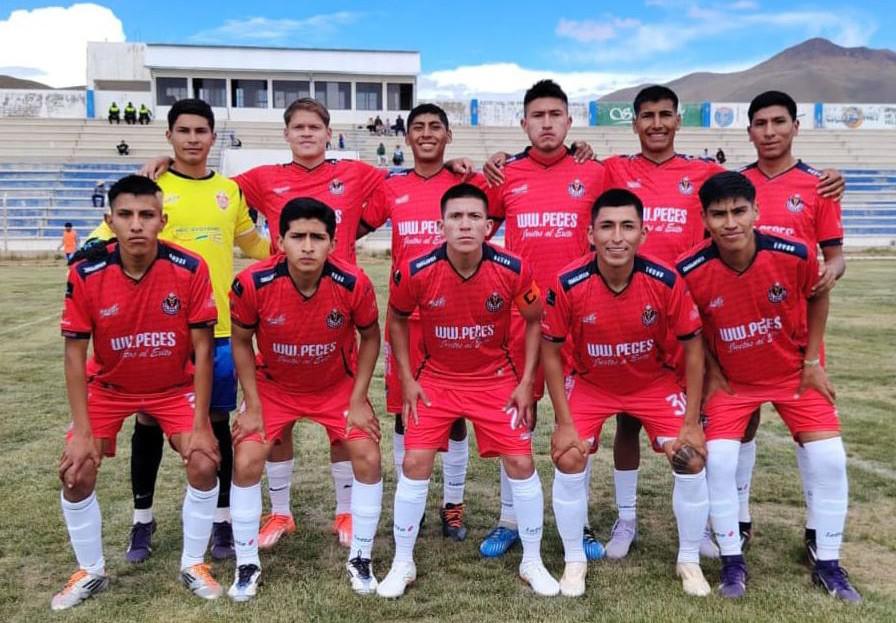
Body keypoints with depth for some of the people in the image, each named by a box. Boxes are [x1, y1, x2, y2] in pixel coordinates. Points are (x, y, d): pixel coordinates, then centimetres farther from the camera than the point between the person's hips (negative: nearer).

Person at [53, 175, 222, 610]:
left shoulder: (190, 269, -22)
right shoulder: (85, 274, -20)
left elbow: (202, 349, -16)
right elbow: (75, 353, -12)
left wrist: (201, 424, -17)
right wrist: (83, 431, -16)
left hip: (175, 388, -1)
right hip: (108, 387, 1)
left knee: (204, 463, -14)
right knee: (76, 472, -8)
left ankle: (193, 564, 10)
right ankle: (90, 572, 18)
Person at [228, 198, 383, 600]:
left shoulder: (354, 283, -27)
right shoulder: (252, 283, -27)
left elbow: (370, 336, -7)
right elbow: (241, 342, -9)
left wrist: (358, 399, -11)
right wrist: (252, 405, -11)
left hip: (338, 386, 0)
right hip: (273, 386, 0)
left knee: (368, 459, -8)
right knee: (246, 463, -10)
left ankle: (360, 560, 13)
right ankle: (247, 564, 12)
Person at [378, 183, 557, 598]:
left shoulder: (513, 270, -19)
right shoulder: (416, 272, -20)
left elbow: (533, 320, -1)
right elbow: (397, 319, 1)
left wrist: (525, 381, -6)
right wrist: (407, 380, -4)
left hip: (496, 379, 0)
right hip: (436, 379, 0)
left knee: (521, 463, -2)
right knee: (415, 463, -6)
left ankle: (532, 563, 19)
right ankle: (403, 565, 15)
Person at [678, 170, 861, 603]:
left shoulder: (795, 255, -23)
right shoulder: (690, 272, -25)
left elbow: (818, 296, 0)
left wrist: (812, 361, -2)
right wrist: (712, 375, -4)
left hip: (794, 372, 1)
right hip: (731, 379, -1)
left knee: (829, 458, -4)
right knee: (718, 460, -13)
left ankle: (827, 564, 16)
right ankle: (732, 562, 8)